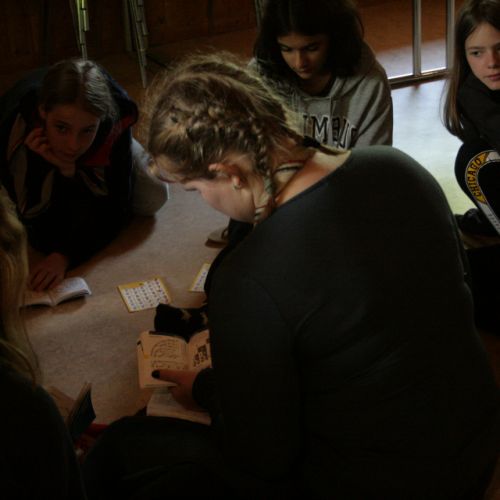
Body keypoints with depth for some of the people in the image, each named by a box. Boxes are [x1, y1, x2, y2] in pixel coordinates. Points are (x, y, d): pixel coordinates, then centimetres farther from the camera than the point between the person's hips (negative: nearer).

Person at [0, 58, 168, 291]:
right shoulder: (20, 130, -44)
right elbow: (44, 239, -37)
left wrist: (65, 255, -46)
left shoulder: (115, 123, -41)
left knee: (153, 200, -11)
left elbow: (112, 208, -32)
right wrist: (65, 172, -51)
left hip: (98, 154, 1)